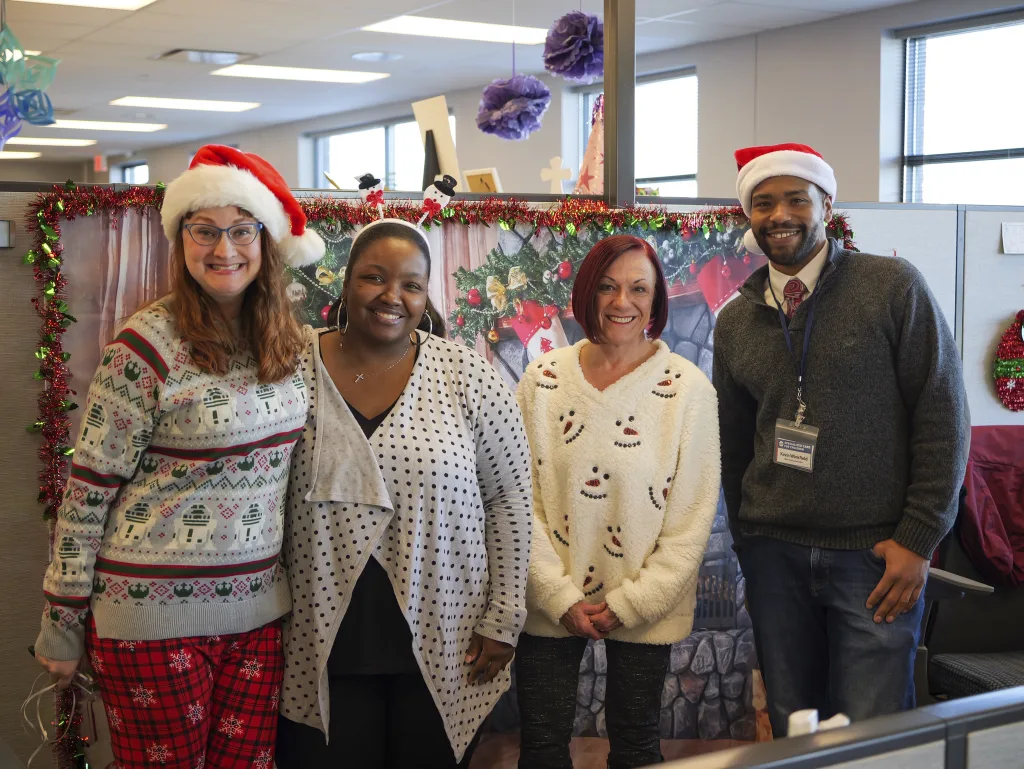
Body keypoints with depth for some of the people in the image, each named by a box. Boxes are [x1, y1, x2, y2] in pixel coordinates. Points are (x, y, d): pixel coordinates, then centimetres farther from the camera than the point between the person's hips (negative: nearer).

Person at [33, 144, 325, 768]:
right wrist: (63, 625, -7)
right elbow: (90, 487, -9)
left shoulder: (285, 343, 4)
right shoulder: (149, 345, -13)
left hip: (257, 605, 5)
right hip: (153, 611, -5)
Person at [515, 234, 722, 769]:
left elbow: (693, 518, -6)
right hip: (551, 603, 1)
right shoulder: (543, 380, -3)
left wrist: (632, 602, -9)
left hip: (645, 611, -1)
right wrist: (560, 596, -9)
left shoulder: (688, 389, -7)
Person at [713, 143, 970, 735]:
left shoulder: (895, 288, -6)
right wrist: (747, 541, 14)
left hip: (877, 553, -4)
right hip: (774, 553, 4)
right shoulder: (735, 321, 8)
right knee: (792, 727, 10)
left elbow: (943, 417, -8)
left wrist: (918, 540, -11)